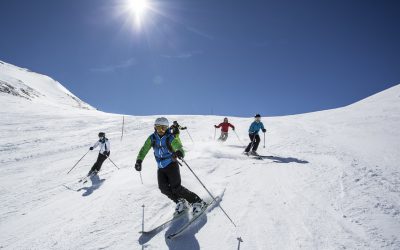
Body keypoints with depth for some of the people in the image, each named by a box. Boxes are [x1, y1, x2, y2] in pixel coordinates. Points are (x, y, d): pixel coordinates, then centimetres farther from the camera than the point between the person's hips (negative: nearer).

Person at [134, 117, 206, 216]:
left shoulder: (170, 138, -17)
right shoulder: (152, 138, -4)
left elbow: (180, 148, -29)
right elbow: (144, 150, -5)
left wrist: (179, 152, -53)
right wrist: (139, 161, -20)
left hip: (171, 165, -5)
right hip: (161, 168, 5)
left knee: (176, 188, -14)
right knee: (164, 188, -9)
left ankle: (197, 202, 0)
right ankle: (180, 202, 13)